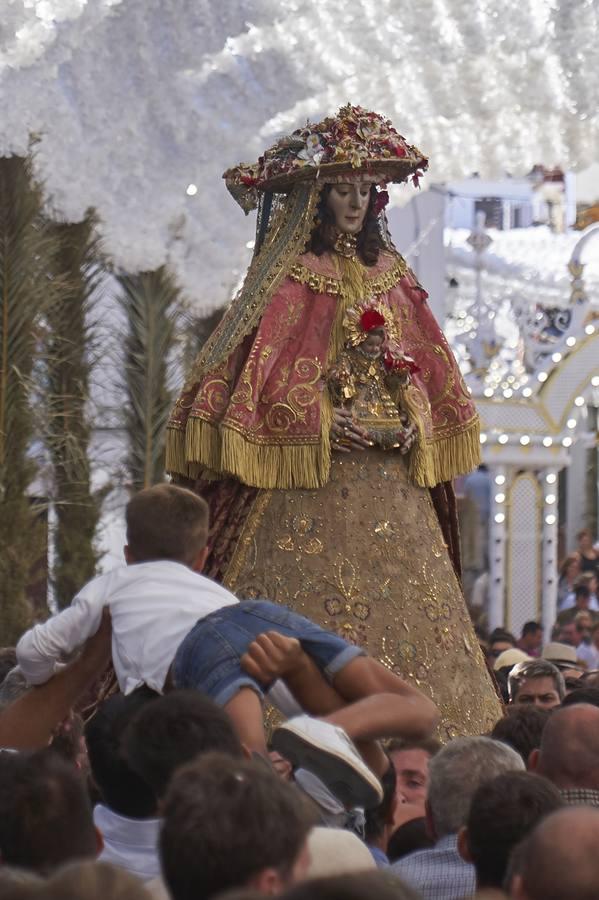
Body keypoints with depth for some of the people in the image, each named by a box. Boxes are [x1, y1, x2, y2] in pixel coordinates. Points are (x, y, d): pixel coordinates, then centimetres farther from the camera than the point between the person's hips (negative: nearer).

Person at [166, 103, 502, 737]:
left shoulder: (389, 273, 15)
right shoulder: (291, 276, -2)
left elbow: (421, 359, 18)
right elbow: (260, 361, -9)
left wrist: (415, 420, 0)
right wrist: (322, 421, -16)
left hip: (389, 473, 6)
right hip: (312, 474, -6)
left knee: (406, 601, 1)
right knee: (315, 602, -11)